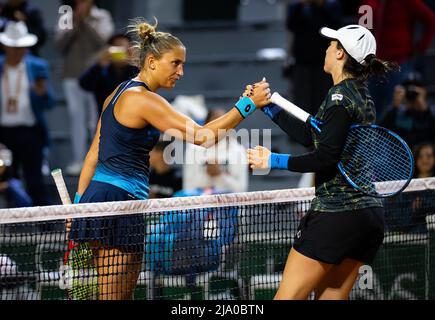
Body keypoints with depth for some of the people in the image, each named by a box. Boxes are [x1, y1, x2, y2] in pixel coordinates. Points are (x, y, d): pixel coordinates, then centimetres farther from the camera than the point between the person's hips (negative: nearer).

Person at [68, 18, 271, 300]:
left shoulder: (120, 94, 16)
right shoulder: (144, 100, -14)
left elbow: (93, 155, 18)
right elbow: (202, 136, -18)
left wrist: (78, 204, 20)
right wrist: (248, 104, -14)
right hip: (117, 202, -10)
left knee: (125, 295, 12)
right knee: (113, 298, -7)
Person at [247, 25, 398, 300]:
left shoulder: (340, 96, -12)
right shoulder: (363, 96, 15)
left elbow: (324, 159, -17)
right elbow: (309, 135, 20)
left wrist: (273, 161, -9)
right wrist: (269, 106, 23)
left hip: (337, 212, -9)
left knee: (288, 297, -7)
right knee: (332, 297, 11)